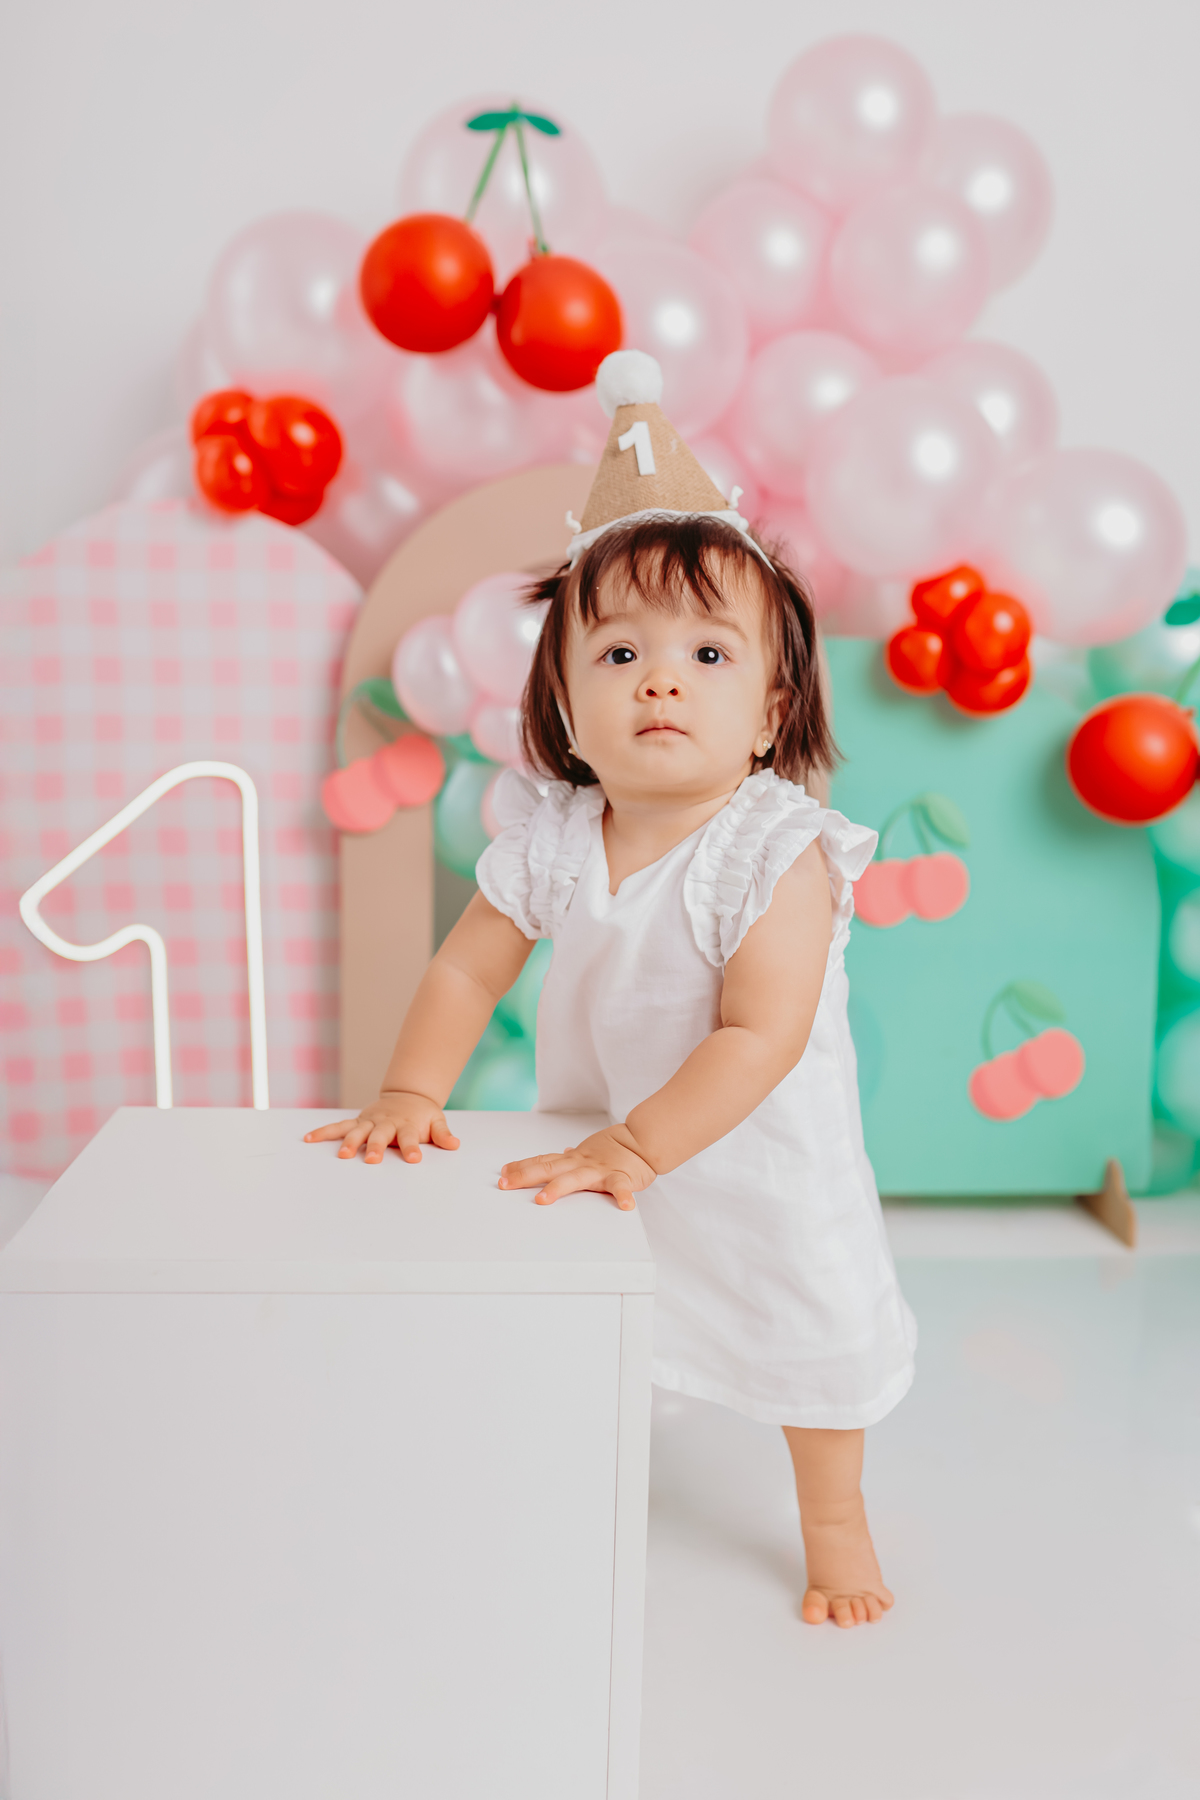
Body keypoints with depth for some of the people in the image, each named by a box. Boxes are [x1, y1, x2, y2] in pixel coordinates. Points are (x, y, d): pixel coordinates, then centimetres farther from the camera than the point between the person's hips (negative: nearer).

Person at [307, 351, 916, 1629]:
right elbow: (468, 967, -8)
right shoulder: (550, 840, -15)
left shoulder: (777, 852, -28)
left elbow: (762, 1034, -33)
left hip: (761, 1153, -3)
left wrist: (638, 1147, -38)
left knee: (814, 1327, 15)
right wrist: (411, 1094, -20)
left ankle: (834, 1522, 44)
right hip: (602, 1151, 4)